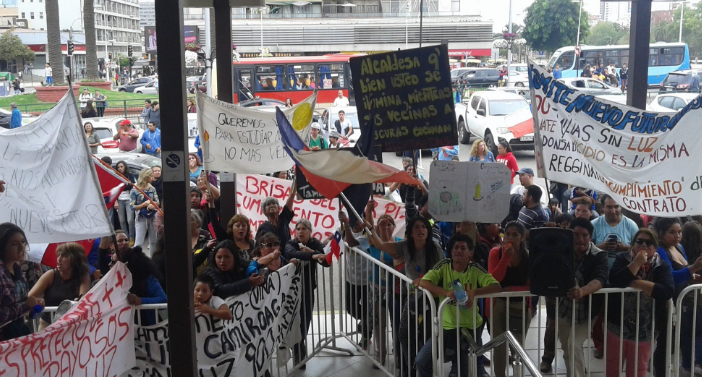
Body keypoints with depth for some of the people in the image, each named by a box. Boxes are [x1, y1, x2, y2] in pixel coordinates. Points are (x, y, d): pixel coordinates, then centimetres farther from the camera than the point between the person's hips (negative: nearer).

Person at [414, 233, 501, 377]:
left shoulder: (476, 270, -8)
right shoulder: (443, 266, -7)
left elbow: (496, 286, -17)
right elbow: (423, 282, -19)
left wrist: (474, 292, -34)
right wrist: (446, 292, -35)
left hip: (471, 327, -1)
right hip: (447, 326, 1)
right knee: (422, 361, -10)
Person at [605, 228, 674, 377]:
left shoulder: (662, 266, -1)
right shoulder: (622, 259, -1)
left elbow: (668, 291, -19)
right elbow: (615, 281, -19)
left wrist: (638, 283, -18)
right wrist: (637, 263, -21)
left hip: (644, 331, 0)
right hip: (617, 325, 0)